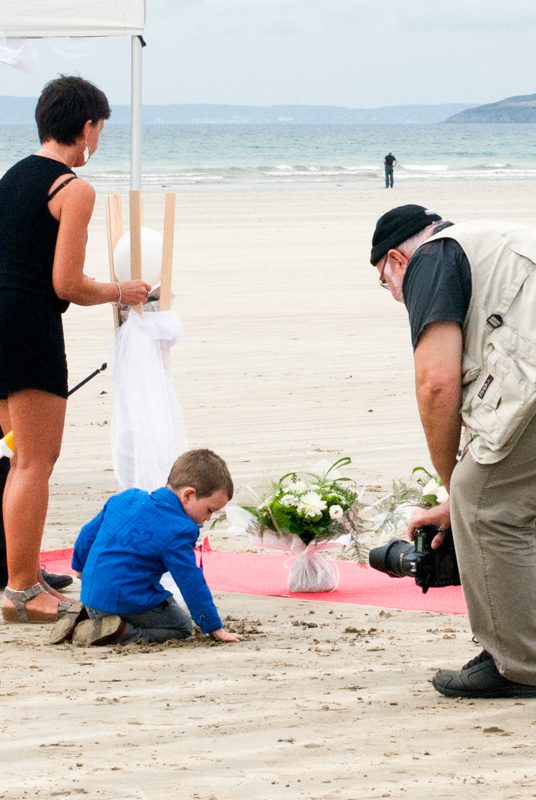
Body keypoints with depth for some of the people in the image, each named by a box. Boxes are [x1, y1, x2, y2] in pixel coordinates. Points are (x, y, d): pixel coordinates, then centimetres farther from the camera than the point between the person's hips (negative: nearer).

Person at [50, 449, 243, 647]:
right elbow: (191, 584, -14)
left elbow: (88, 534, 18)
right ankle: (122, 631, -13)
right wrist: (215, 628, -5)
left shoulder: (127, 498, 7)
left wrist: (80, 565, 37)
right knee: (182, 628, 9)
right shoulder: (178, 531, -16)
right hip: (130, 603, -8)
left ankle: (83, 617, 9)